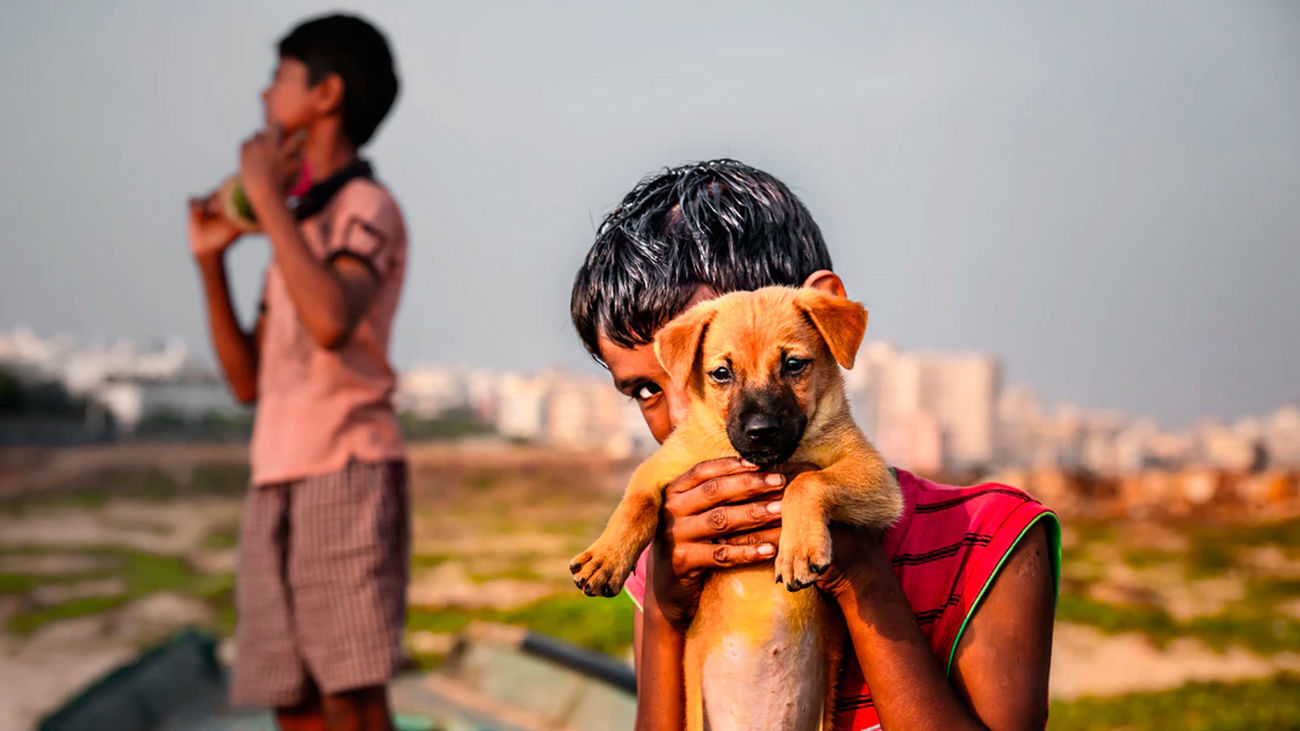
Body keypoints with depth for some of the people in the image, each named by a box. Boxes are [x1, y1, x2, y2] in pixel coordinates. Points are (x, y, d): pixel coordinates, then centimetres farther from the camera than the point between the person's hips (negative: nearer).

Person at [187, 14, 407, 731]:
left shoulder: (367, 207, 0)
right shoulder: (297, 229, 24)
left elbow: (332, 322, -22)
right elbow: (249, 381, 21)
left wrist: (268, 196, -11)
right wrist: (211, 261, 12)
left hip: (346, 475, -8)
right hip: (276, 486, 8)